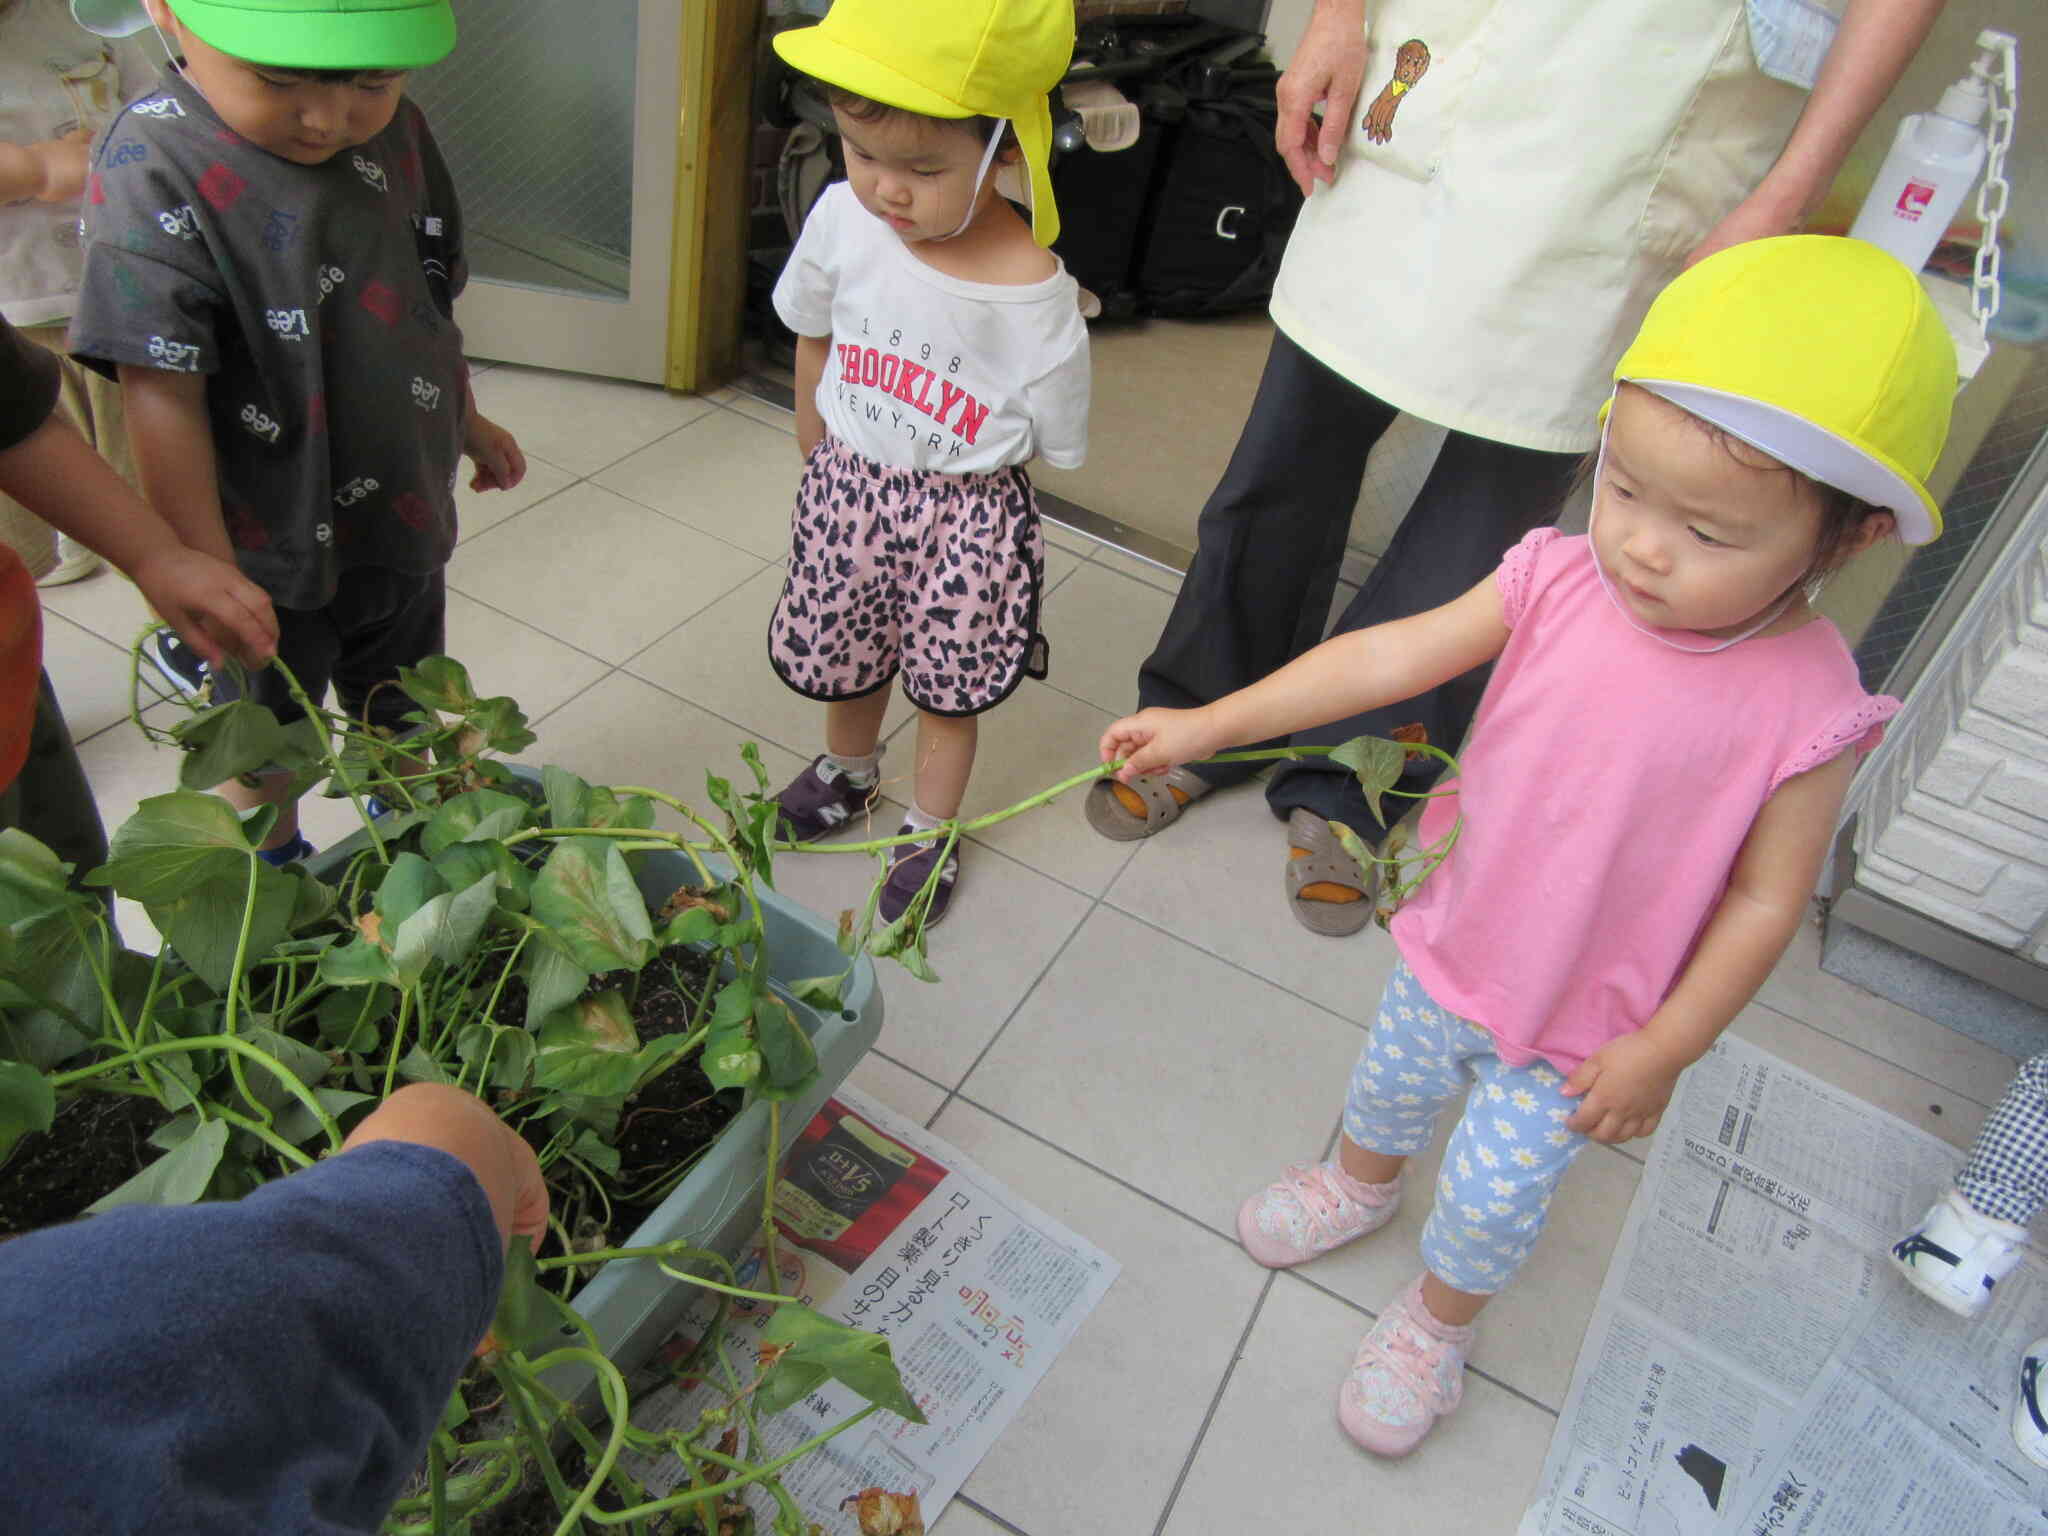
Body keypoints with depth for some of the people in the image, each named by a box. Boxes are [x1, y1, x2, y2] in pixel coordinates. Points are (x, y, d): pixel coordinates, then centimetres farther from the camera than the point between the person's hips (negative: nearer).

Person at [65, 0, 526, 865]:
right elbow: (163, 398, -24)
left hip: (404, 513, 5)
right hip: (272, 543, -5)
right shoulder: (154, 169, -25)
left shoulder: (394, 132, -7)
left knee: (398, 709, 27)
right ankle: (273, 874, 47)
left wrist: (467, 422, 21)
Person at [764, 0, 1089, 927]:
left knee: (949, 690, 14)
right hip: (848, 484, 4)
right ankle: (848, 770, 55)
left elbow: (1052, 447, -10)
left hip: (965, 512, -3)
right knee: (843, 656, 23)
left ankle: (929, 832, 41)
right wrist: (818, 440, 14)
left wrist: (942, 470, -6)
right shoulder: (844, 217, -16)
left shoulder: (1035, 298, -25)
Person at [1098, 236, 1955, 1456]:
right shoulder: (1559, 582, -20)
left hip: (1589, 1019, -3)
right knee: (1391, 1083, 28)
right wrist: (1209, 723, -16)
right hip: (1462, 939, 4)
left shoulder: (1806, 708, -27)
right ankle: (1361, 1183, 63)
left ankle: (1437, 1320, 47)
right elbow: (1392, 655, -16)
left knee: (1495, 1193, 12)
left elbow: (1765, 900, -17)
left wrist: (1661, 1049, -13)